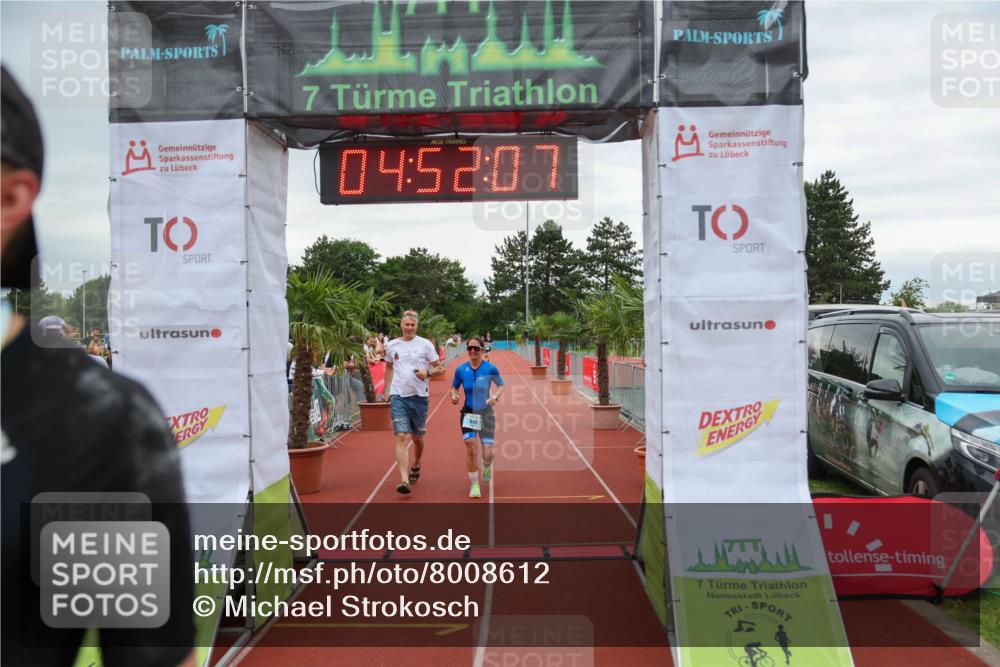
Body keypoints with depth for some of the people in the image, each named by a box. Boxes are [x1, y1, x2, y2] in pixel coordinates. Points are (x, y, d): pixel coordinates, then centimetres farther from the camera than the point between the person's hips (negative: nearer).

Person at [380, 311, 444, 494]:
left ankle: (415, 466, 43)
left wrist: (427, 373, -18)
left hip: (419, 396, 0)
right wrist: (388, 390, 12)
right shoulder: (392, 345, 7)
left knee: (418, 438, 14)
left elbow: (439, 368, 3)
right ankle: (404, 480, -17)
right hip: (398, 396, 0)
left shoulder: (425, 344, 0)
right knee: (402, 437, -12)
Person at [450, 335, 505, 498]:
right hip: (468, 413, 1)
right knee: (471, 449, -10)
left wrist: (495, 396, -17)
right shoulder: (461, 370, -4)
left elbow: (501, 386, 3)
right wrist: (454, 396, -12)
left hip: (486, 413, -1)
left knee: (487, 453, -2)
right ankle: (474, 485, 8)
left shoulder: (490, 368, -9)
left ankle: (487, 466, 37)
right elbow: (454, 387, 10)